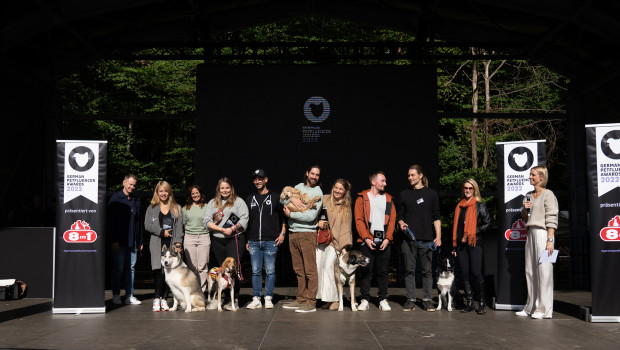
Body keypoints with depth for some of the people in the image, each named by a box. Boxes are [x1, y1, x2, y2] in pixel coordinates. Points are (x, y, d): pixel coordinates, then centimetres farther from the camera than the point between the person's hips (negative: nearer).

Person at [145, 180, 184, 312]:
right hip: (157, 244, -1)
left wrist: (178, 243, -4)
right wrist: (162, 232, -6)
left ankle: (164, 298, 2)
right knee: (158, 270, -13)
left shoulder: (177, 208, 15)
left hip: (172, 244, 1)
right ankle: (157, 298, -7)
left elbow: (179, 227, 8)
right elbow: (147, 225, 5)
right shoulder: (152, 208, 13)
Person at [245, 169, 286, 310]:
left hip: (271, 241, -3)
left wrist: (282, 233, -3)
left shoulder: (276, 197, 6)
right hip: (254, 242, 3)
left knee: (270, 271, -1)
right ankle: (256, 299, 7)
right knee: (255, 271, 3)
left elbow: (284, 216, 8)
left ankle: (268, 298, 6)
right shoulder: (249, 199, 15)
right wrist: (247, 240, 12)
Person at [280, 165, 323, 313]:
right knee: (299, 270, 9)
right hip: (293, 233, 6)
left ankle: (311, 302, -4)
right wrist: (292, 198, -10)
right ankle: (301, 299, 15)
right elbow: (282, 199, 11)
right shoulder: (299, 187, 16)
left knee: (310, 270, -6)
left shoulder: (318, 193, -3)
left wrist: (290, 214, -8)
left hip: (307, 233, -6)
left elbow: (311, 216, -14)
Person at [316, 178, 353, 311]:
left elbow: (346, 228, 7)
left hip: (335, 241, -2)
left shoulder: (346, 207, 9)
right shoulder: (324, 199, 8)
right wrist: (318, 222, -9)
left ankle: (333, 298, -7)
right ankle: (320, 296, 2)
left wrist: (345, 246, -1)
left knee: (329, 266, -14)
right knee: (317, 266, -6)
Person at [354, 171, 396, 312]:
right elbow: (359, 220, 0)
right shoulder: (362, 198, 7)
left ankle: (383, 300, 12)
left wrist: (387, 238, -4)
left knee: (383, 271, 4)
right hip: (368, 241, -2)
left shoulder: (388, 199, 15)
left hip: (384, 242, 2)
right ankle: (364, 300, 6)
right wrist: (366, 238, -10)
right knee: (366, 271, -1)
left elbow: (392, 220, 9)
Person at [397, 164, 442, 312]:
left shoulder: (431, 193, 8)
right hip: (408, 238, 1)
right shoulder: (404, 194, 12)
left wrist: (438, 236, -2)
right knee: (409, 270, 2)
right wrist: (401, 223, -8)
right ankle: (410, 300, 8)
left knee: (427, 270, 0)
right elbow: (400, 215, 14)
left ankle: (427, 300, 8)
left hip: (426, 239, -1)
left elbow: (436, 217, 7)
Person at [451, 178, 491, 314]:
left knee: (476, 273, -8)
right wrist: (454, 246, 15)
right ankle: (469, 303, 12)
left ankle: (481, 303, 0)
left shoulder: (479, 206, 2)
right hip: (461, 244, 5)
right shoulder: (459, 206, 17)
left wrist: (474, 233, -12)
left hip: (475, 243, -5)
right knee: (464, 274, 5)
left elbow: (487, 222, -3)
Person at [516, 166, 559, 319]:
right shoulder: (528, 195, 18)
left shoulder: (548, 195, -5)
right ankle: (531, 307, 14)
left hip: (543, 233, -8)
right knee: (530, 270, 7)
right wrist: (525, 209, 2)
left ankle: (544, 309, -2)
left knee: (544, 270, -6)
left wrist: (550, 240, -17)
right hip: (531, 233, 8)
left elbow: (551, 220, -10)